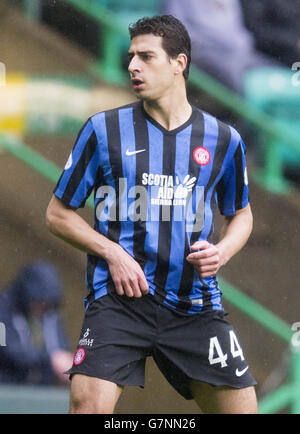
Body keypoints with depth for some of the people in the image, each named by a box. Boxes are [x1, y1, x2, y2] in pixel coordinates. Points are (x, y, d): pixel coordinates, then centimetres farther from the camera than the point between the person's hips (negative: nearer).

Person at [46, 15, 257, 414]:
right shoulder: (104, 130, 3)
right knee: (89, 404, -21)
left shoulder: (224, 140, 8)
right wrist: (112, 253, -7)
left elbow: (241, 214, 23)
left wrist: (222, 252, 0)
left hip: (195, 304, 2)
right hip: (119, 298, -2)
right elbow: (58, 213, 8)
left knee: (241, 407, -3)